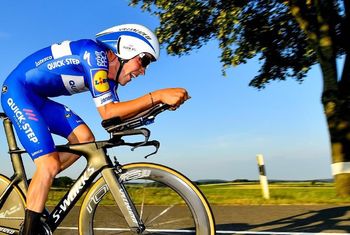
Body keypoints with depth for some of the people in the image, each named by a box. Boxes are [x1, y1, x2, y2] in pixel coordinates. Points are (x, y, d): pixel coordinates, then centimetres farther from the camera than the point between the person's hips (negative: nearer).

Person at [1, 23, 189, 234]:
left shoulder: (109, 73, 6)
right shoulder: (96, 53, -22)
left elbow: (118, 114, -1)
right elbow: (107, 112, -28)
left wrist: (160, 103, -9)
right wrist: (157, 96, -32)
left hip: (37, 98, 9)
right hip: (18, 91, -9)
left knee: (85, 139, -2)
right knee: (50, 165, -18)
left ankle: (33, 186, 8)